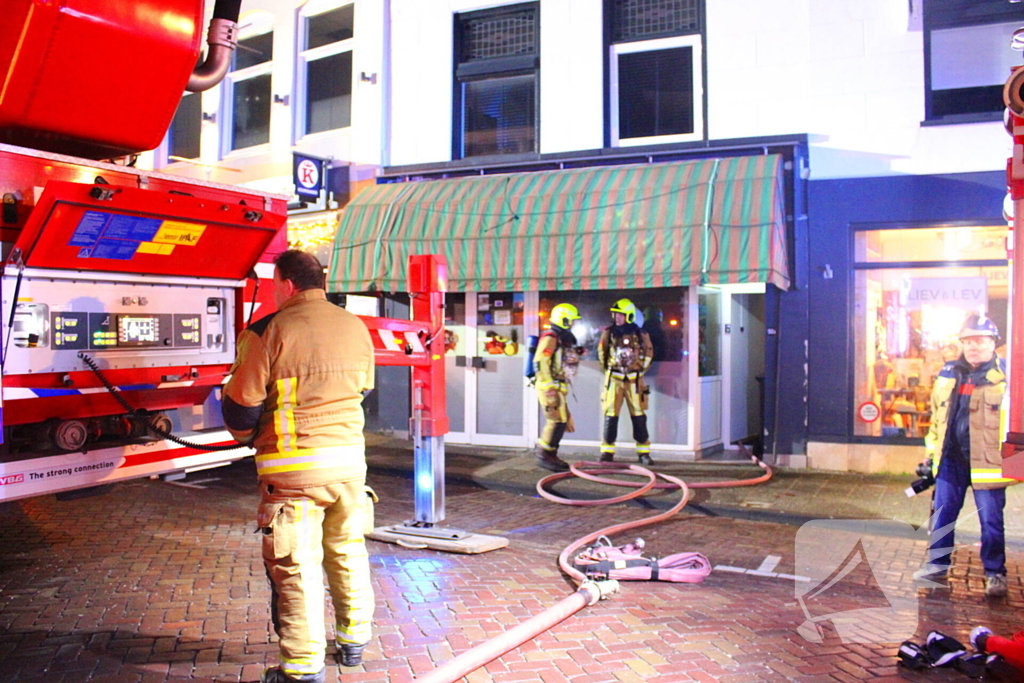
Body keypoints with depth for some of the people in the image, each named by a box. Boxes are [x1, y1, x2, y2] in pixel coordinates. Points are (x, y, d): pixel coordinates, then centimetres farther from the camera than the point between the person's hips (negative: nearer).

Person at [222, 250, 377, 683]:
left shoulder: (269, 331, -11)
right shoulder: (356, 328, 6)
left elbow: (240, 404, -7)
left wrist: (249, 437, 13)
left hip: (294, 465, -5)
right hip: (350, 459, 6)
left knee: (296, 566, 4)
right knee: (347, 551, 20)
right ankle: (353, 640, 34)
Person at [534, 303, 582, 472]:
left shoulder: (564, 339, 18)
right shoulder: (550, 337, -12)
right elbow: (540, 362, -20)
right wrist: (549, 387, -23)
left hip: (558, 388, 10)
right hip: (549, 387, -10)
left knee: (563, 421, 10)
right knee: (556, 421, -13)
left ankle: (551, 456, 17)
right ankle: (543, 456, -6)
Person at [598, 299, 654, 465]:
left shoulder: (640, 335, 0)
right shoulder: (608, 333, 2)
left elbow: (649, 353, 13)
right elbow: (601, 352, 14)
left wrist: (641, 369, 9)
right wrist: (608, 368, 9)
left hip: (634, 379, 0)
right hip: (614, 379, 0)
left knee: (639, 416, 2)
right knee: (610, 416, -1)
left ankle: (644, 453, 10)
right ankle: (607, 452, 6)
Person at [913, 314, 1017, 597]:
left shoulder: (1005, 376, -6)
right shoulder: (948, 375, 9)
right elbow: (937, 416, 18)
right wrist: (931, 453, 18)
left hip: (987, 460, -5)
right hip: (951, 458, 5)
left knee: (991, 519, 4)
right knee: (942, 512, 11)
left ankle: (995, 573, 18)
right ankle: (938, 563, 24)